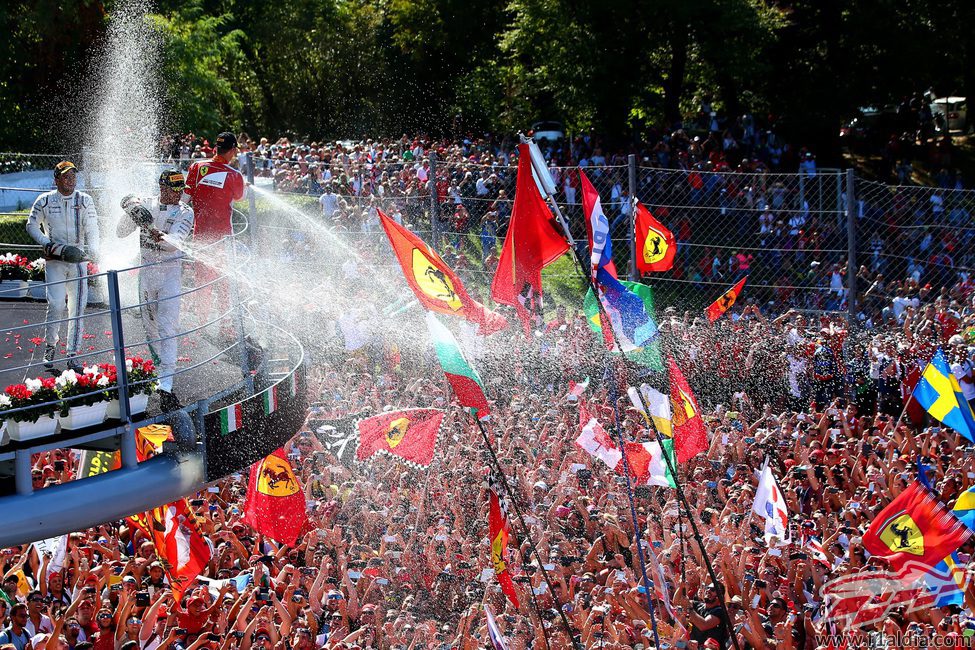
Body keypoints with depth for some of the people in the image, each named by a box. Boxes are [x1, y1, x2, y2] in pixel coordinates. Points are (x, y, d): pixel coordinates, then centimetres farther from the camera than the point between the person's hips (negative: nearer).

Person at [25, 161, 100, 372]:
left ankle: (72, 355, 8)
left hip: (78, 260, 2)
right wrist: (50, 246, -8)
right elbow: (31, 225, 6)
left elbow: (92, 228, -7)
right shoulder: (45, 201, 1)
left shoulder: (85, 200, 3)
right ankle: (50, 348, 9)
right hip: (54, 260, -2)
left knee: (77, 307, 0)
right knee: (56, 305, -12)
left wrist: (92, 250, -25)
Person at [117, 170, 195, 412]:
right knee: (150, 326, 12)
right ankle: (160, 368, 31)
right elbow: (121, 232, 6)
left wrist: (159, 236, -40)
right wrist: (130, 213, -13)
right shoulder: (146, 206, 6)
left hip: (170, 272, -4)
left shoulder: (185, 212, -3)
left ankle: (166, 387, -22)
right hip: (146, 271, 4)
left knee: (167, 327, -14)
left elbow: (176, 242, -19)